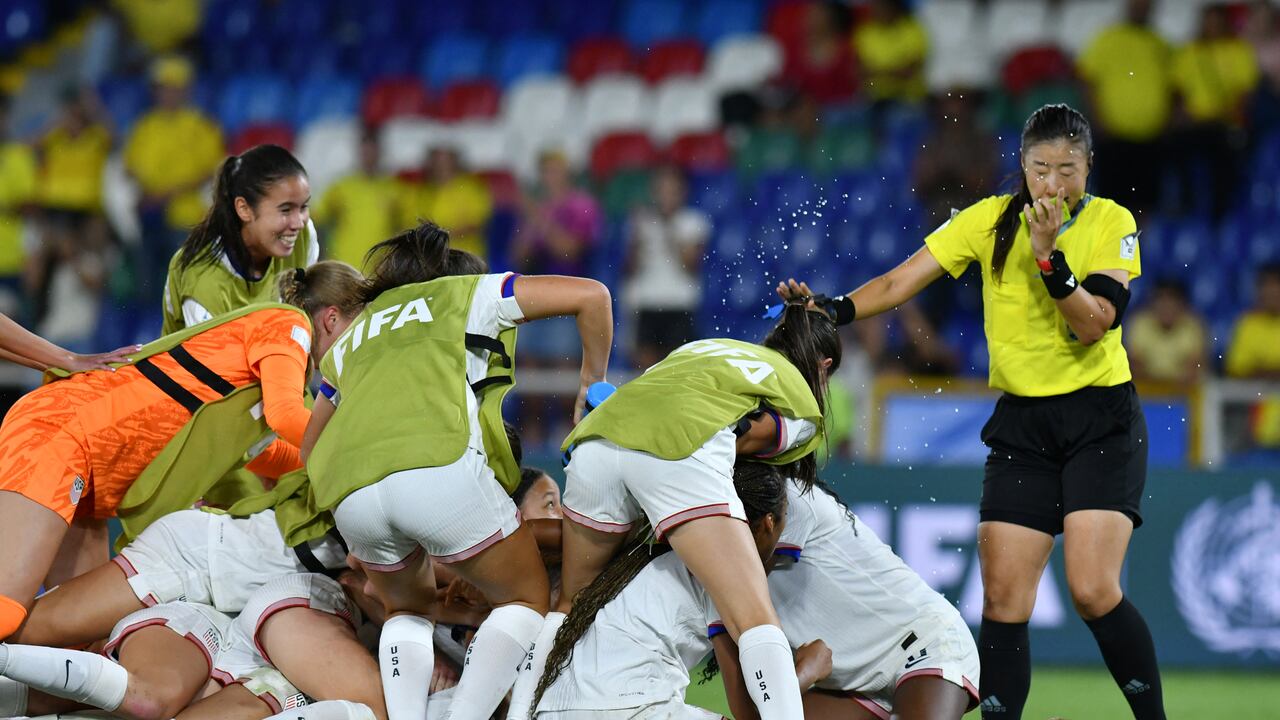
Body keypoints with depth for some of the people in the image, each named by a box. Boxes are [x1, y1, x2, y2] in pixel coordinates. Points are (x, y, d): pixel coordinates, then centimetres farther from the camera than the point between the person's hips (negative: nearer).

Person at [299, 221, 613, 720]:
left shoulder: (351, 340, 38)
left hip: (349, 496, 4)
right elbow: (590, 295, 18)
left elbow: (308, 454, 40)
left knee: (408, 608, 29)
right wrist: (592, 386, 30)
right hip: (441, 467, -4)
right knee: (528, 600, 15)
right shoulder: (467, 294, 27)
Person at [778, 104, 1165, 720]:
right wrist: (832, 310, -20)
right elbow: (901, 282, -5)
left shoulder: (1111, 222, -5)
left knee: (1093, 591, -17)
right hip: (1022, 425, 3)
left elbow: (1095, 325, -16)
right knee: (1002, 601, -8)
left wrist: (1048, 254, -26)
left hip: (1102, 421, -3)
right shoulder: (990, 221, 0)